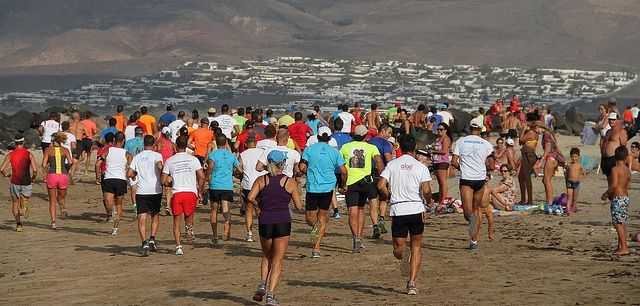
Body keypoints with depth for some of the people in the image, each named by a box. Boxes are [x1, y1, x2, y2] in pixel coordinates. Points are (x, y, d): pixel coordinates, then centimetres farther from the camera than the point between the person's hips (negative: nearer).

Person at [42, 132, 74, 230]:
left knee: (52, 201, 9)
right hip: (63, 176, 1)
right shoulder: (65, 150, 7)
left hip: (52, 175, -1)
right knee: (61, 197, 23)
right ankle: (63, 208, -11)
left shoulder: (48, 150, 4)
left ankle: (53, 223, -3)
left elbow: (44, 165, -1)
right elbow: (71, 162, -4)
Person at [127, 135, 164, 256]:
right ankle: (152, 239, 4)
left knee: (142, 218, -2)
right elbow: (160, 166, -20)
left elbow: (129, 174, 3)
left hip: (141, 191, 1)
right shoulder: (157, 155, 0)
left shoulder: (137, 157, 9)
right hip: (155, 190, -1)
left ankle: (144, 243, -17)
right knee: (155, 215, 19)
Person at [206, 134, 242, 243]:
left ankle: (215, 236, 17)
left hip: (214, 186, -1)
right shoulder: (231, 156, 12)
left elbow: (211, 165, -17)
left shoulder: (212, 154, 2)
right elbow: (240, 170, 12)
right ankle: (227, 221, -43)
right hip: (228, 187, 1)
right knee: (225, 209, -7)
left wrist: (208, 177, -2)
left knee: (214, 210, 13)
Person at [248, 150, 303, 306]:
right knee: (277, 262, 3)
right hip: (283, 222, -2)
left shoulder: (261, 180, 4)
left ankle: (262, 285, 5)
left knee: (267, 256, 24)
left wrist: (259, 205, 11)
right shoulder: (290, 182, 1)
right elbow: (299, 206, 2)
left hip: (265, 221, 2)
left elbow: (251, 197, -9)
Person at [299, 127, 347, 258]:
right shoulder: (334, 152, 3)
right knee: (322, 217, 11)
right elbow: (343, 172, -1)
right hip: (328, 188, 1)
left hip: (312, 187, -1)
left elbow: (302, 167, -6)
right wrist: (343, 185, 16)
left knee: (310, 217, 11)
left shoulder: (309, 149, 1)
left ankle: (315, 226, -25)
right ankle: (316, 248, 4)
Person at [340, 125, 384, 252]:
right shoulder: (371, 147, 7)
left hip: (350, 182, -1)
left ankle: (356, 238, -24)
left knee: (352, 212, -5)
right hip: (365, 181, 1)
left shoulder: (345, 147, 10)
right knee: (361, 209, 19)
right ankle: (359, 238, 15)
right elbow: (378, 160, -9)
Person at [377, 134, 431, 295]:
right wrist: (429, 199, 11)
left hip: (397, 210, 1)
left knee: (398, 248, 13)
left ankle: (403, 253, -24)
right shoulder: (421, 167, -1)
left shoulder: (392, 164, 4)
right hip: (416, 209, 0)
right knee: (416, 247, 13)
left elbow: (381, 186, -4)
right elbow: (426, 190, -12)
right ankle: (412, 283, 3)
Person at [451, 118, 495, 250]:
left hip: (466, 179, -2)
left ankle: (471, 218, -41)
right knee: (476, 209, 16)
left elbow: (454, 162, -1)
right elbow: (491, 166, 4)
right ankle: (474, 241, 15)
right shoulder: (486, 144, 3)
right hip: (480, 179, 2)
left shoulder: (461, 141, 2)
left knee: (468, 211, -4)